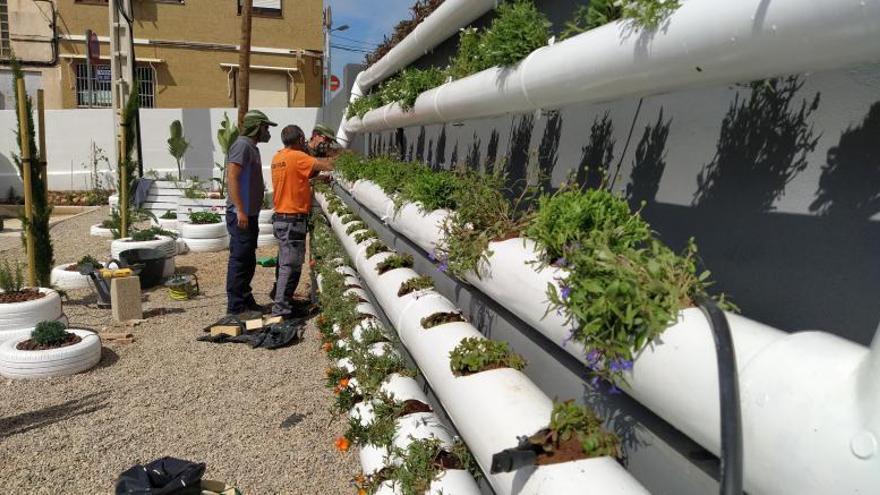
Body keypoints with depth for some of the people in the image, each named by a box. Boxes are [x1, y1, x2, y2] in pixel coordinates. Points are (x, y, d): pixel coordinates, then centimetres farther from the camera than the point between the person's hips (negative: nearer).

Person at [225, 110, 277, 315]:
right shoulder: (242, 145, -12)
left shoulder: (252, 148, 18)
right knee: (239, 259, -5)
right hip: (240, 214, -10)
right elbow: (232, 177, -21)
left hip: (250, 214, 10)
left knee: (248, 260, 16)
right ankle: (236, 305, 2)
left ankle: (246, 300, 26)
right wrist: (240, 210, -25)